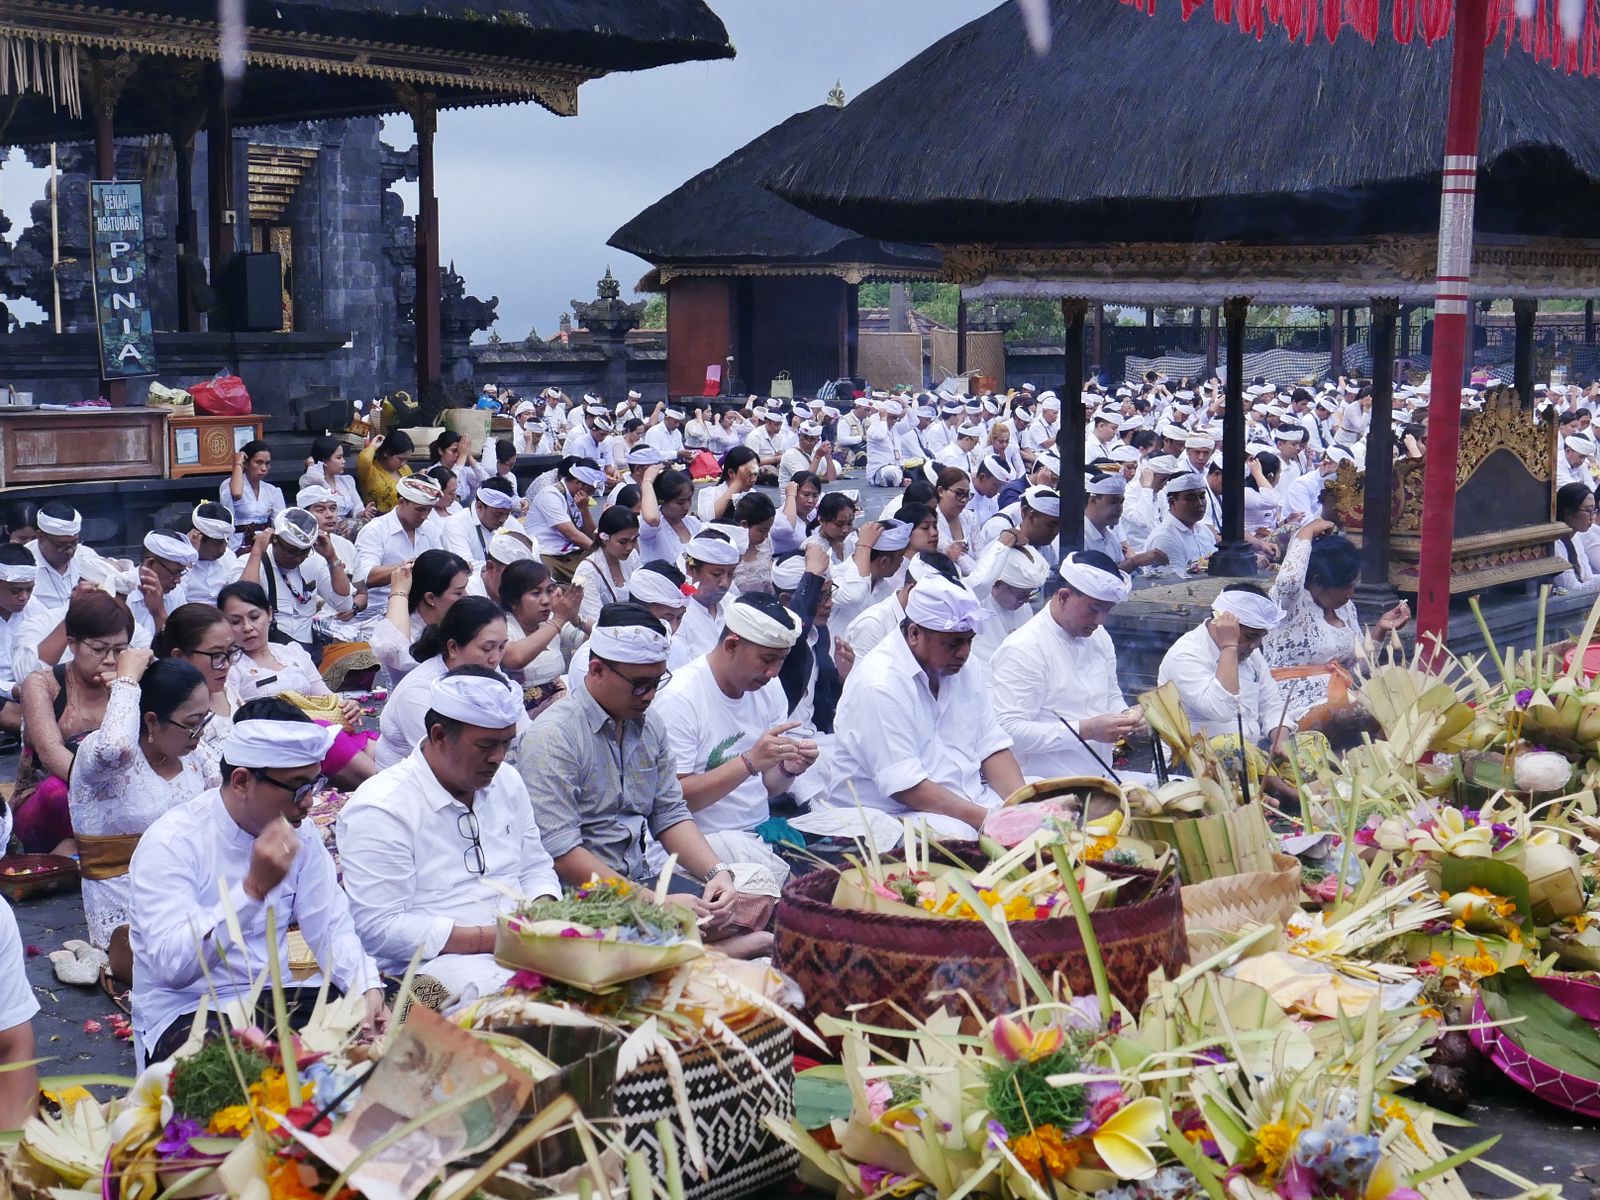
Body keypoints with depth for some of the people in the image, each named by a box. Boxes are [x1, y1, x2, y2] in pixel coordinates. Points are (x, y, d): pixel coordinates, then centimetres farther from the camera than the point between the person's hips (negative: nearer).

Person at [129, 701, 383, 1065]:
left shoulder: (299, 832, 3)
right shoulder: (170, 843, -17)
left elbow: (330, 925, 3)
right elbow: (172, 965, -27)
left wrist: (367, 990, -17)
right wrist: (254, 888, -34)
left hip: (272, 999, 7)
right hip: (185, 1016, -6)